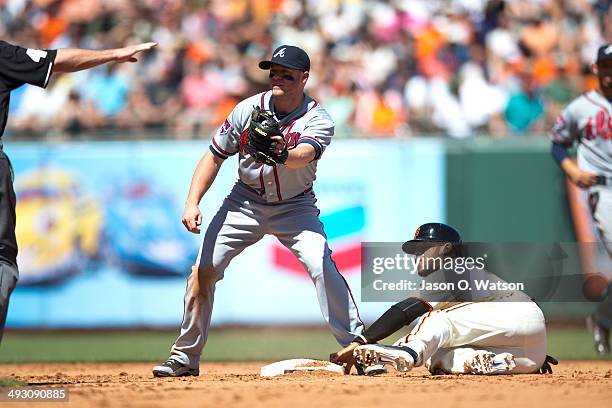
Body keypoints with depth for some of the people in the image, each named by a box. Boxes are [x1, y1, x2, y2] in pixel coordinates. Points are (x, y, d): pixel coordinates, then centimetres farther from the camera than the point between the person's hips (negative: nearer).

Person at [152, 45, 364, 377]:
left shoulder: (318, 120, -19)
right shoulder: (248, 109, -11)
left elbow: (304, 155, -40)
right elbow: (214, 156, -2)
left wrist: (277, 154, -63)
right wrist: (192, 203, -12)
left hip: (295, 206, -3)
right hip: (245, 202, 3)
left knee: (321, 266, -23)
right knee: (204, 269, -5)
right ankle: (185, 356, 8)